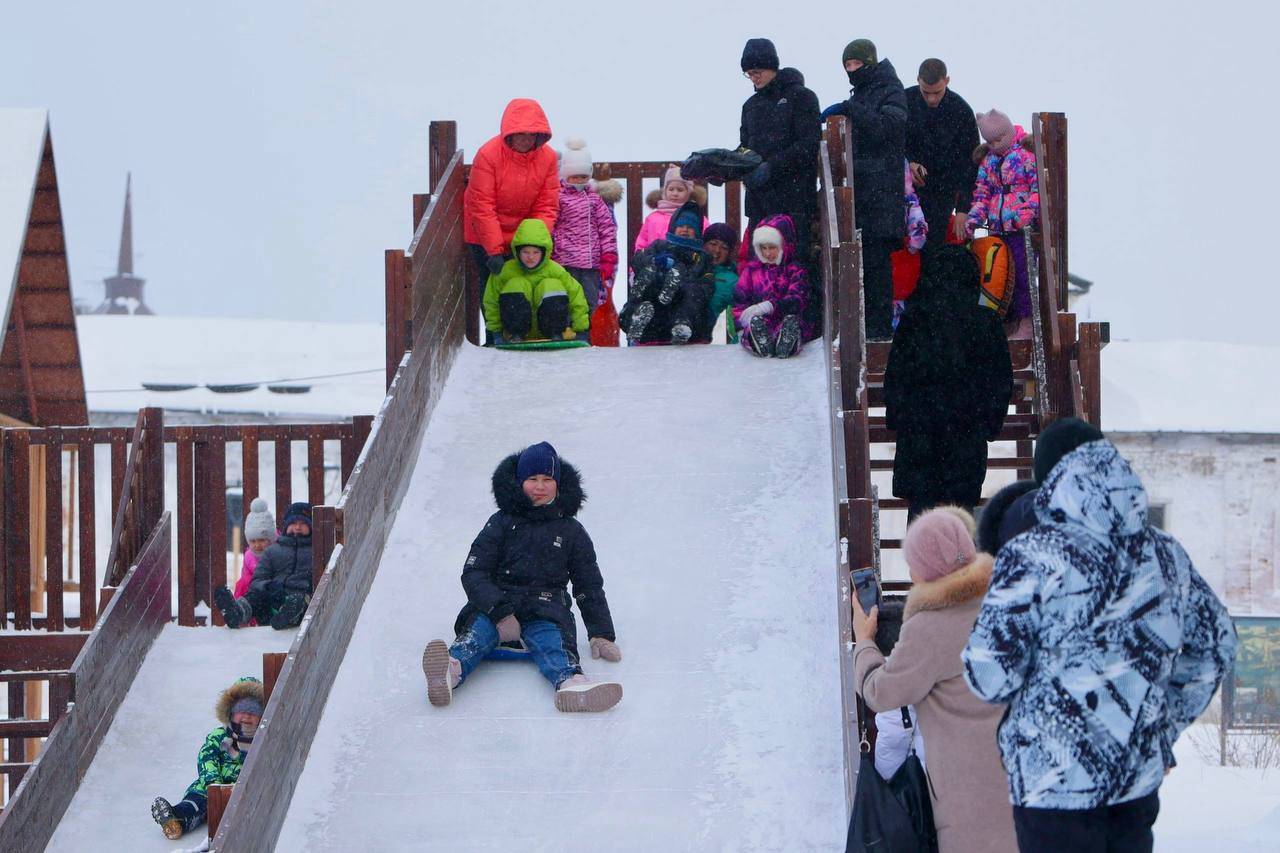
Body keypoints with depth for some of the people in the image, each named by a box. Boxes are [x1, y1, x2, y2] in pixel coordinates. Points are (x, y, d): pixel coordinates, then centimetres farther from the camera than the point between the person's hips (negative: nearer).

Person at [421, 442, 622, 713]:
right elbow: (474, 573, 1)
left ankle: (571, 682, -71)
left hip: (546, 609, 1)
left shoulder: (571, 530, 18)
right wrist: (499, 610, -17)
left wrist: (601, 635, 6)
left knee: (552, 640, -35)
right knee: (480, 629, -35)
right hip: (495, 605, -1)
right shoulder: (501, 523, 12)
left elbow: (590, 586, 20)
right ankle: (451, 670, -71)